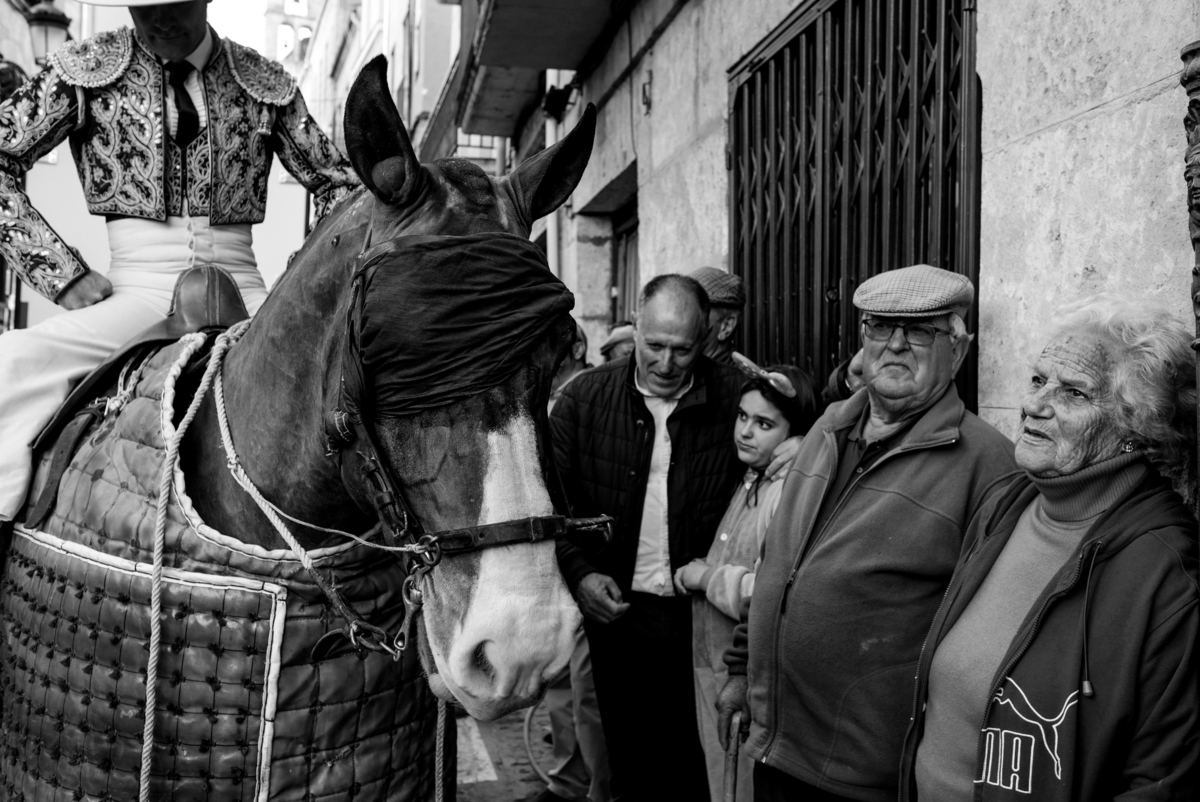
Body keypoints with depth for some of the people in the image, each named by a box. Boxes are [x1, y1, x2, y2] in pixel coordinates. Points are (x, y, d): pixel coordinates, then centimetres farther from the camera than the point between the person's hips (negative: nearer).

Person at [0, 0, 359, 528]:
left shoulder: (266, 84, 9)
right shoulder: (87, 71, 6)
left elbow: (336, 182, 16)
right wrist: (64, 274, -3)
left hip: (243, 292, 1)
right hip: (137, 293, 0)